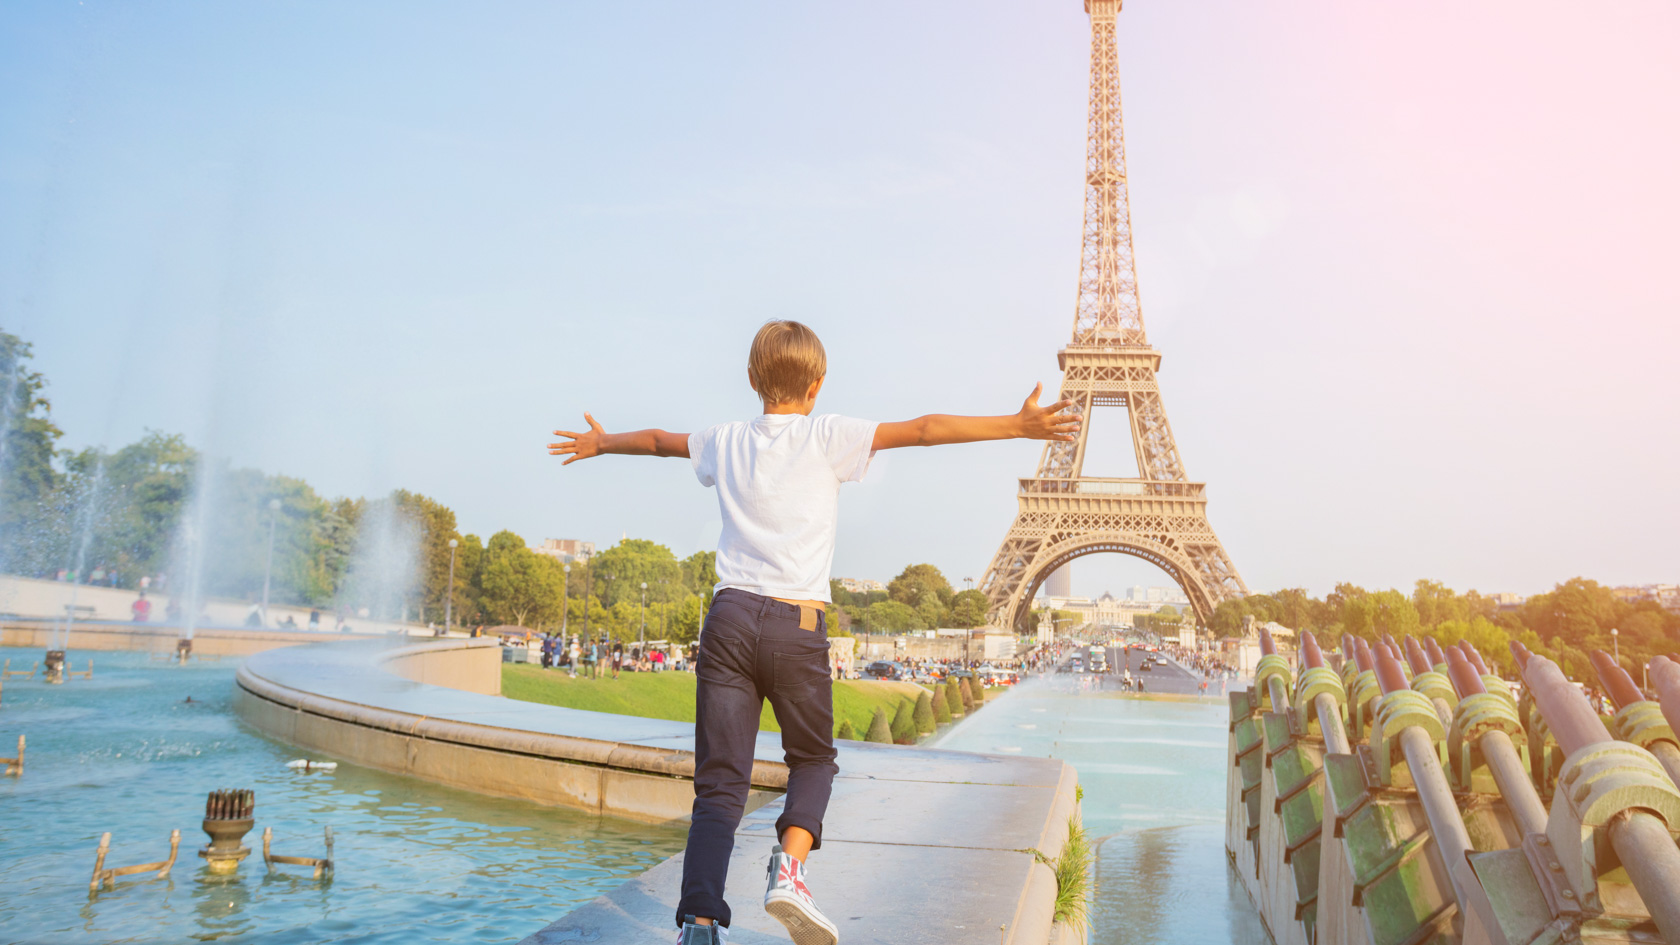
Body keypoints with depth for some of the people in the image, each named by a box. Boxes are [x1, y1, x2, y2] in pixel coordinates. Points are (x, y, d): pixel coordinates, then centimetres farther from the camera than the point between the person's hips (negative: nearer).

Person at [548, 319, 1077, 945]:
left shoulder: (726, 442, 14)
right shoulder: (827, 436, 2)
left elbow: (656, 440, 33)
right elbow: (923, 430, -5)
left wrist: (599, 444, 52)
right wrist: (1018, 426, -4)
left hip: (729, 616, 3)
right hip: (797, 624, -3)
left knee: (719, 781, 3)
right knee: (812, 760, 18)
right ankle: (789, 866, -6)